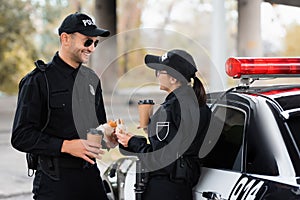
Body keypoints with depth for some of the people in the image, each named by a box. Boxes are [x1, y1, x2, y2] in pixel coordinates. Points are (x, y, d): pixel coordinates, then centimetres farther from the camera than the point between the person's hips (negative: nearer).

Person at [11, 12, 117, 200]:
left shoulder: (92, 79, 12)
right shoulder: (38, 80, -8)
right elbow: (21, 136, -13)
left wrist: (107, 136, 2)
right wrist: (65, 146, -22)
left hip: (91, 175, 6)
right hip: (56, 181, -6)